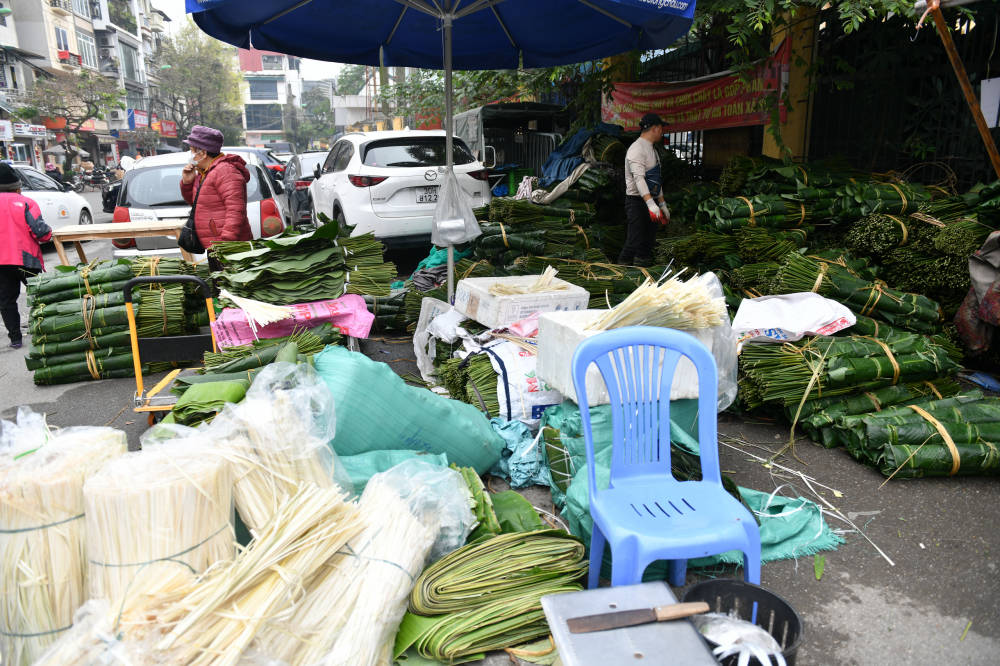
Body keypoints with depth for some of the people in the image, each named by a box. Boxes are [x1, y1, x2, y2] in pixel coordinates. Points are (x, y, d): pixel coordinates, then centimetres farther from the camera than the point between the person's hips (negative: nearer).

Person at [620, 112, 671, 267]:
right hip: (638, 202, -10)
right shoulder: (637, 148, -12)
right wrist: (651, 203, -35)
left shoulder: (652, 150, 20)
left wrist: (662, 204, 21)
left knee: (648, 243, 10)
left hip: (651, 201, 10)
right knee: (634, 243, -13)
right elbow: (639, 178, -25)